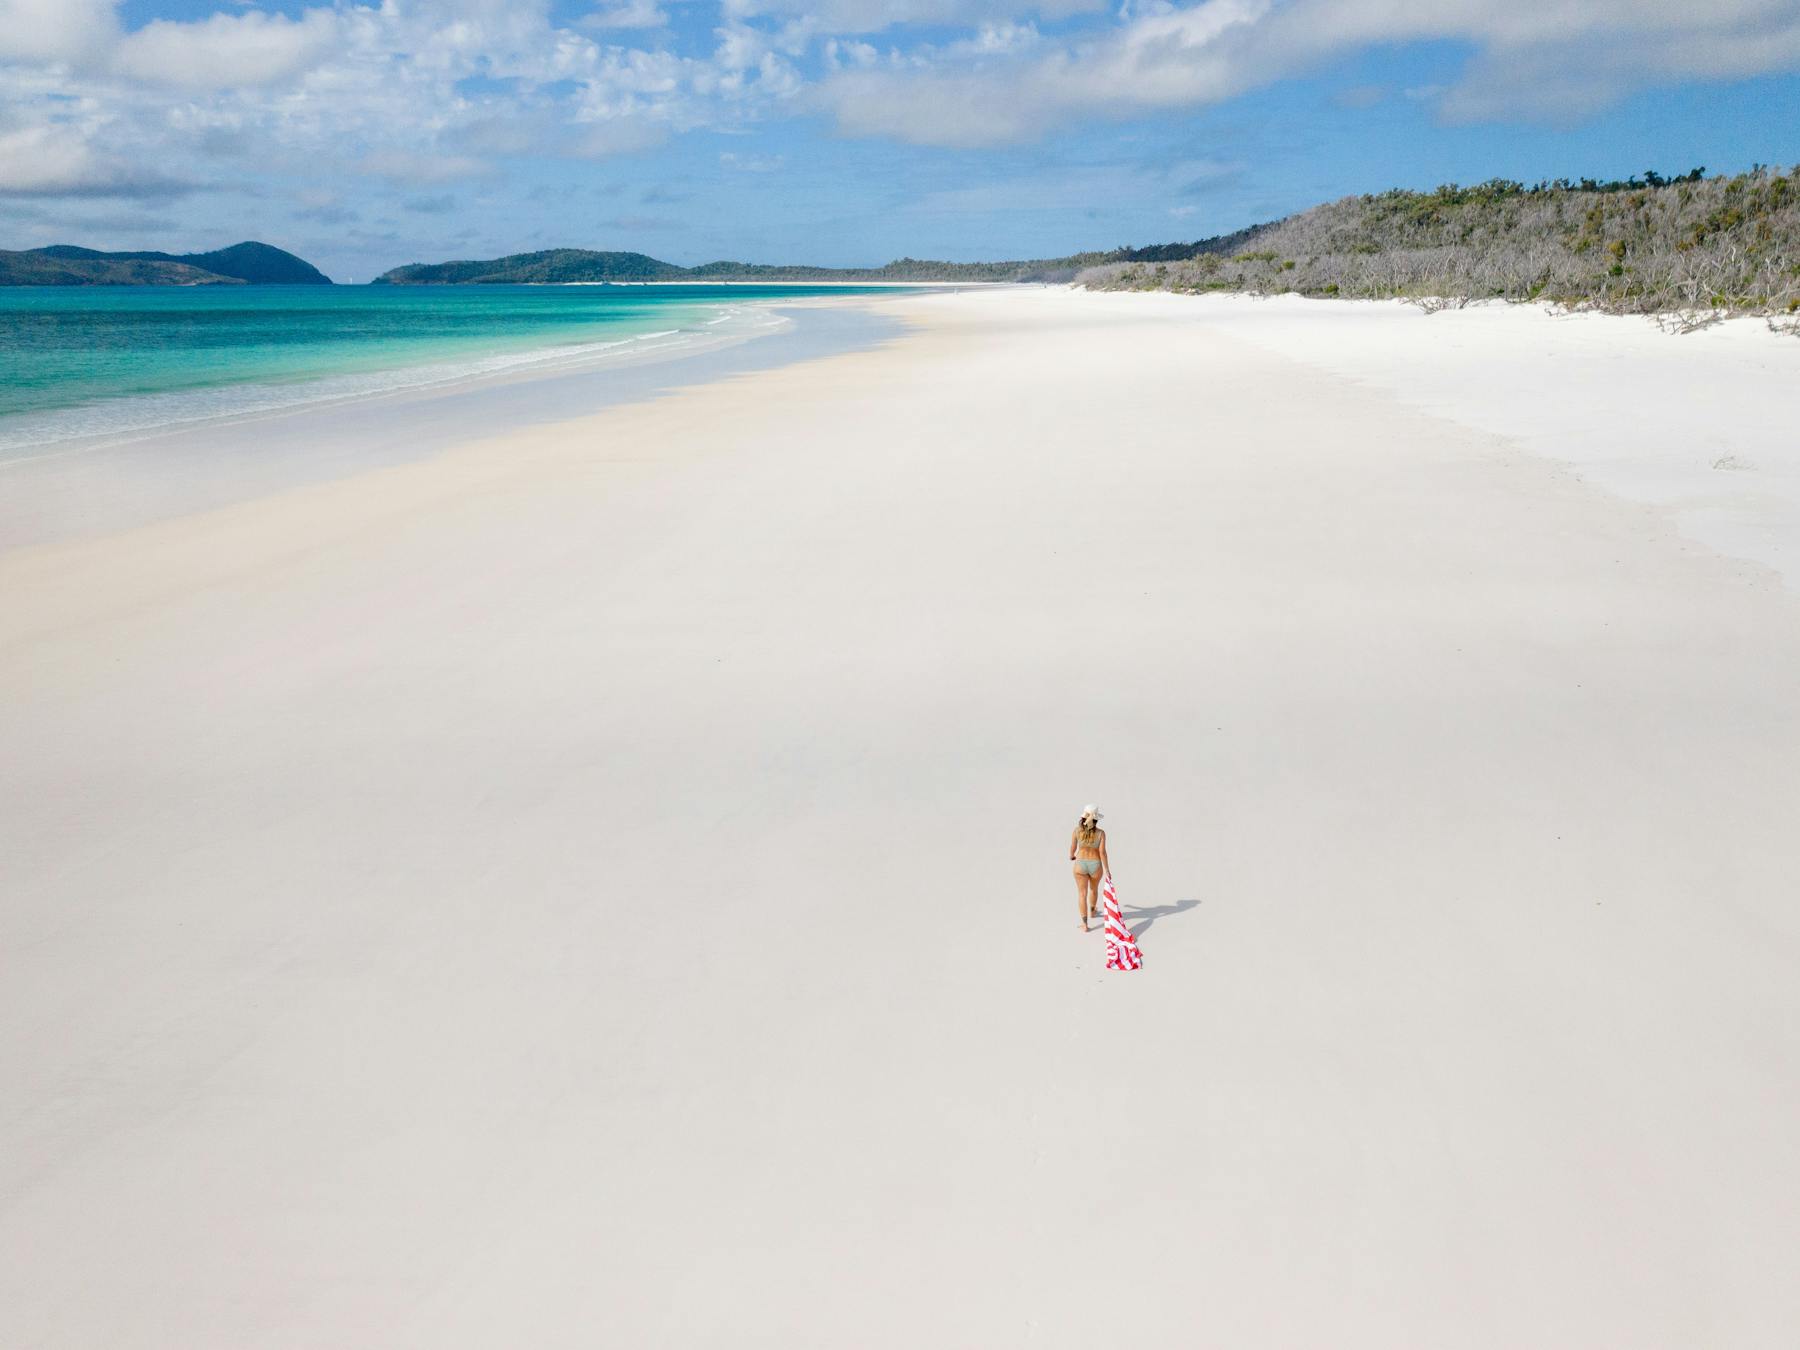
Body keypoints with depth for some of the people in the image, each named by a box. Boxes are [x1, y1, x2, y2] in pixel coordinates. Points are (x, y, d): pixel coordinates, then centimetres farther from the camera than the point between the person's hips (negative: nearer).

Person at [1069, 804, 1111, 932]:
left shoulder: (1077, 830, -12)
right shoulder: (1100, 833, -15)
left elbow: (1072, 848, -3)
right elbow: (1102, 852, -15)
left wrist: (1071, 856, 20)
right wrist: (1107, 870, -7)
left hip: (1080, 864, -1)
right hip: (1096, 865, 1)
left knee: (1082, 894, 7)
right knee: (1094, 889, 28)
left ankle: (1084, 924, 5)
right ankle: (1092, 911, 52)